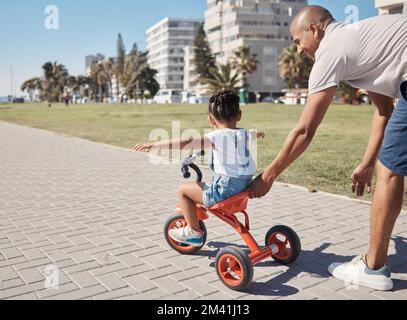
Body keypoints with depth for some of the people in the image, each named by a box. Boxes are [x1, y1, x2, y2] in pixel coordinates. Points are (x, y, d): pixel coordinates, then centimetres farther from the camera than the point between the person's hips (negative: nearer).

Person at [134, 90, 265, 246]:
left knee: (183, 190, 4)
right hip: (245, 186, 9)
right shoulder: (245, 134, 6)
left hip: (225, 190, -8)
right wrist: (258, 133, 58)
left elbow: (187, 142, -27)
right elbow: (252, 134, 33)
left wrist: (155, 145, -27)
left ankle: (194, 232, 10)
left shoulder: (217, 136, -16)